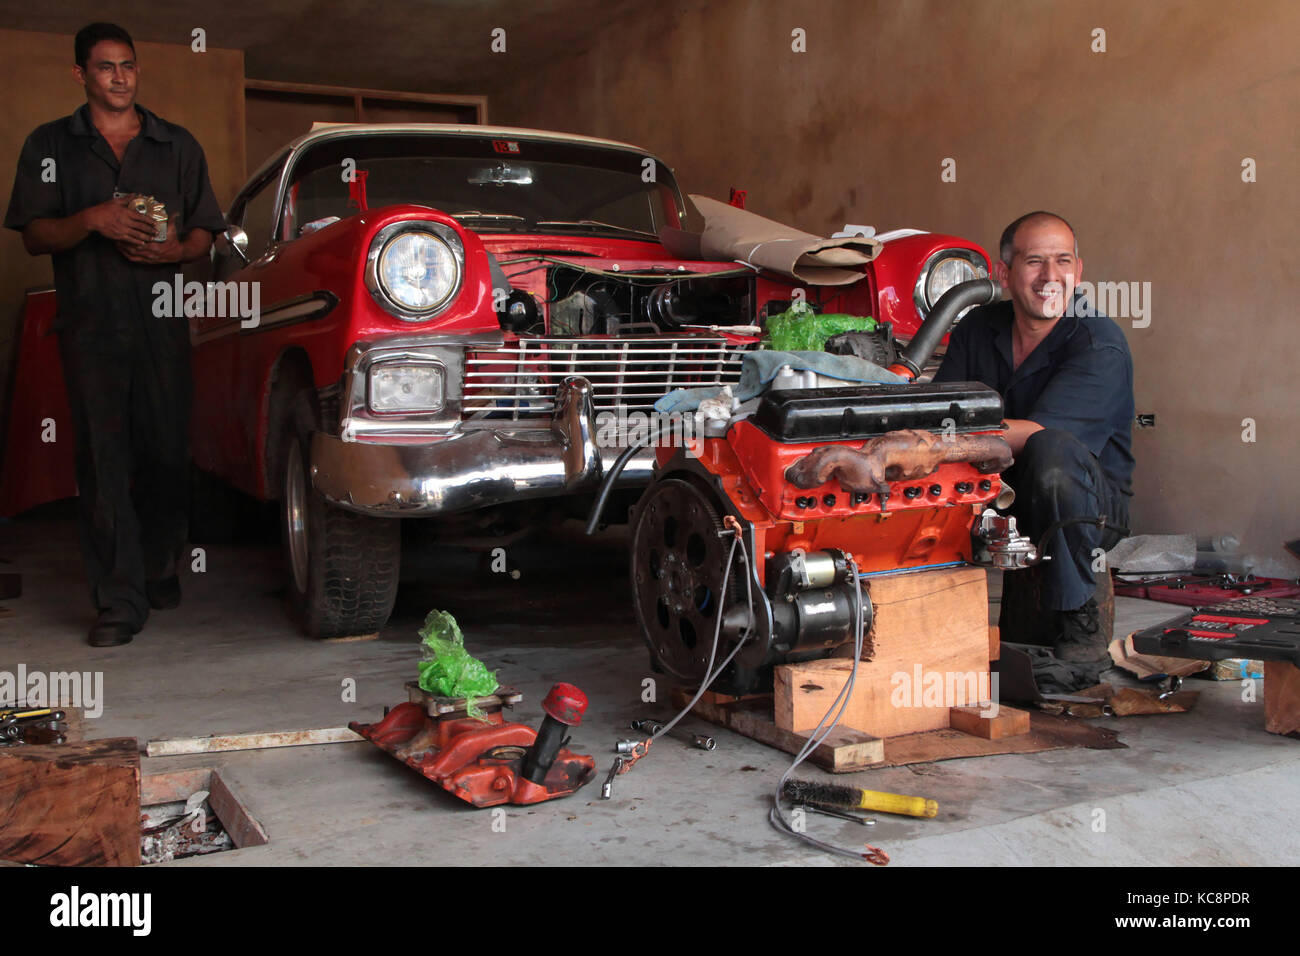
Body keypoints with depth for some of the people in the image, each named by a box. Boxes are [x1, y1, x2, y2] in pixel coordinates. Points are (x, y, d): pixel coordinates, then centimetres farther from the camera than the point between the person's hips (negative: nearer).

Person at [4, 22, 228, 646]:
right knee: (103, 460, -6)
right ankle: (119, 601, -5)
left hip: (163, 321, 1)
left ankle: (161, 571, 23)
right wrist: (91, 220, -13)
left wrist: (175, 250, -8)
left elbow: (204, 232, 15)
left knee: (168, 455, 2)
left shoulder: (177, 145, 15)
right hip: (89, 323, -1)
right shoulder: (50, 145, 12)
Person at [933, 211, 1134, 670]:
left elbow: (1037, 432, -28)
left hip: (1091, 506, -5)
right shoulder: (979, 328, 2)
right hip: (1005, 499, 5)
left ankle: (1079, 619, -18)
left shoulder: (1101, 345, -16)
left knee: (1050, 450, -36)